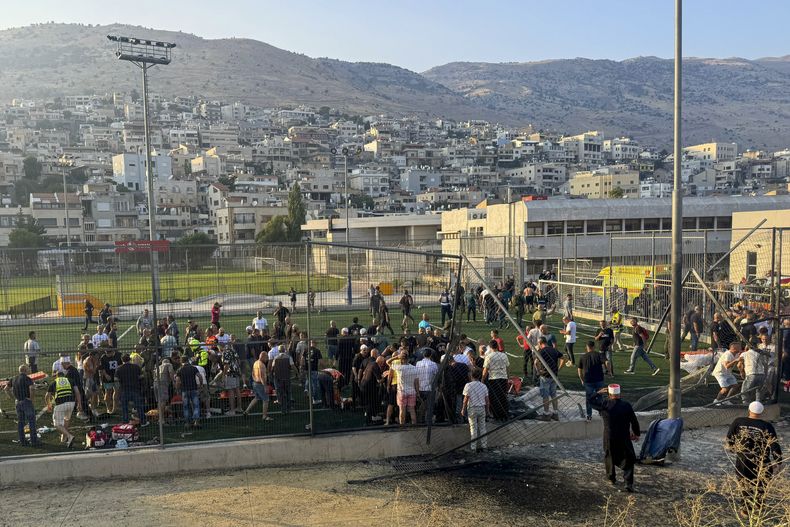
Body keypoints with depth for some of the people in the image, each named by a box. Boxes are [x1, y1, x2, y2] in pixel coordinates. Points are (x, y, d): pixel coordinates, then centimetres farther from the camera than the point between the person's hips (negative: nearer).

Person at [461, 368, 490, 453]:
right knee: (482, 427, 11)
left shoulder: (468, 385, -8)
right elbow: (487, 400, 6)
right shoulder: (484, 386, 4)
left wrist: (463, 409, -1)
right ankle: (483, 445, 15)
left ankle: (474, 447, 3)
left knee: (473, 428, 2)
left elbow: (466, 399, -9)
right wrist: (487, 410, 16)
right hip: (482, 408, 3)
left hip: (472, 408, -3)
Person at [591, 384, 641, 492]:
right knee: (628, 460, 9)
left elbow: (591, 401, 6)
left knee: (609, 457, 21)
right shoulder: (626, 406, -7)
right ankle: (629, 483, -2)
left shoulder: (604, 404, -10)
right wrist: (636, 433, 18)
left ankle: (611, 478, 34)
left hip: (609, 438, 1)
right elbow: (634, 421, 2)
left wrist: (600, 392, 15)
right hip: (624, 438, 0)